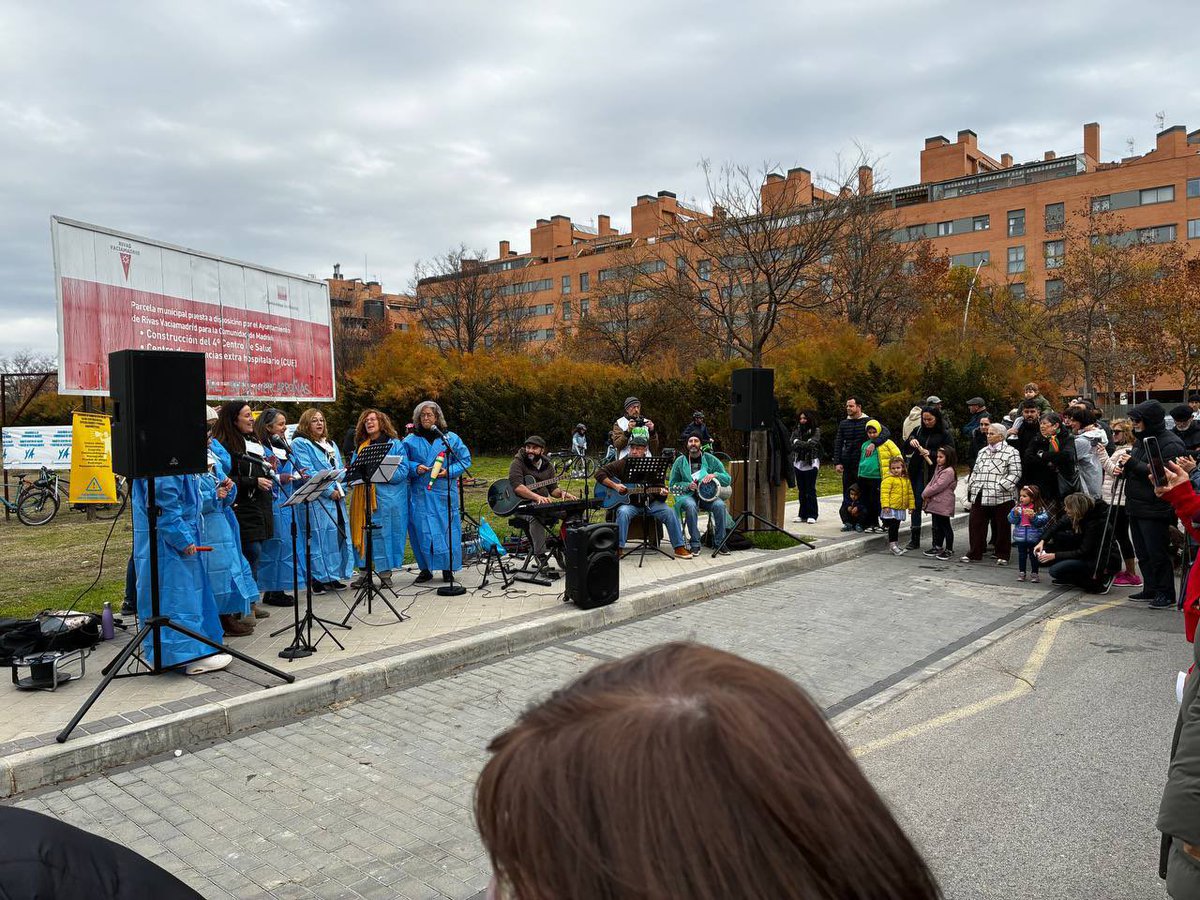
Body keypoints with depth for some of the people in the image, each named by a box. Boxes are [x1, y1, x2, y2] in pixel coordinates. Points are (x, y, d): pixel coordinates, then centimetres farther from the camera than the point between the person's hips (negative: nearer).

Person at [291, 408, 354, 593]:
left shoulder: (331, 444, 21)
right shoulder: (300, 444, -2)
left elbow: (341, 470, 19)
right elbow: (307, 472, -12)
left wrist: (342, 489, 0)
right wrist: (329, 491, -16)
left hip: (337, 498, 7)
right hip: (316, 500, -7)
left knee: (339, 534, 6)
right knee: (319, 536, -7)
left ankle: (333, 576, 14)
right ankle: (318, 578, 0)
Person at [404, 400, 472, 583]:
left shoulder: (451, 438, 5)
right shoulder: (410, 440, 8)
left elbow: (465, 459, 7)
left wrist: (449, 472, -8)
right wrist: (415, 468, -8)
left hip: (444, 493, -1)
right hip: (420, 494, 1)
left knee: (446, 527, -1)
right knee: (422, 529, 0)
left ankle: (448, 568, 10)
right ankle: (426, 568, 12)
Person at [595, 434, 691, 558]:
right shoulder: (622, 464, 0)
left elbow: (660, 487, 8)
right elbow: (600, 473, -2)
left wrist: (662, 493, -17)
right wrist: (614, 486, -14)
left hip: (649, 502, 2)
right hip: (628, 502, -2)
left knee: (669, 512, -18)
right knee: (623, 512, -34)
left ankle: (679, 548, -9)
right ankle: (619, 548, -26)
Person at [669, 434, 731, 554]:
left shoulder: (710, 459, 6)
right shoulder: (680, 461, 5)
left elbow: (727, 479, 5)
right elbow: (672, 485, 6)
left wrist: (714, 475, -15)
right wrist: (687, 486, -12)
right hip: (687, 495, -1)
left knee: (720, 505, -29)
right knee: (691, 506, -36)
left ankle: (719, 542, -15)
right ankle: (695, 544, -27)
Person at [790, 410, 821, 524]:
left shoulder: (816, 430, 0)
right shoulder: (796, 430, 11)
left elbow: (812, 444, -14)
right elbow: (792, 443, -2)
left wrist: (798, 443, -7)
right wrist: (805, 444, -13)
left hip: (811, 464, -4)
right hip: (798, 463, 4)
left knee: (810, 490, -4)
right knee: (801, 490, 7)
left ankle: (812, 515, 2)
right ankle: (803, 515, 13)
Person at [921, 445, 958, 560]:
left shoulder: (949, 471, -17)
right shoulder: (938, 468, 14)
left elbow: (938, 486, -21)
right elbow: (931, 482, 13)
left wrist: (925, 494, -11)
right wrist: (926, 493, -3)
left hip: (943, 505, -9)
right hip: (935, 503, 9)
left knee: (945, 526, 1)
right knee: (937, 526, 17)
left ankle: (949, 550, 10)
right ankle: (938, 547, 28)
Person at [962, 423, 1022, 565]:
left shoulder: (1010, 452, -2)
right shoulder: (982, 452, 19)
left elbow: (1015, 473, -9)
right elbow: (975, 471, 23)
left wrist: (1002, 486, -18)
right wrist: (971, 486, 10)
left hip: (1001, 497, -6)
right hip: (979, 496, 6)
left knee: (1001, 527, 3)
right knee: (975, 524, 4)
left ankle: (1002, 556, 14)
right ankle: (974, 554, 14)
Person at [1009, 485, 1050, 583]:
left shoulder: (1039, 509, -6)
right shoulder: (1017, 507, -1)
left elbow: (1044, 519, -15)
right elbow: (1012, 520, -6)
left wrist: (1033, 516, -24)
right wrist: (1015, 514, -24)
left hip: (1034, 537, -2)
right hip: (1020, 537, 2)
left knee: (1034, 555, 9)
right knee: (1022, 555, 11)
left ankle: (1034, 573, 20)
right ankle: (1021, 573, 20)